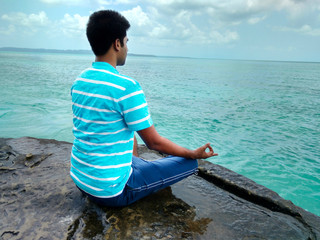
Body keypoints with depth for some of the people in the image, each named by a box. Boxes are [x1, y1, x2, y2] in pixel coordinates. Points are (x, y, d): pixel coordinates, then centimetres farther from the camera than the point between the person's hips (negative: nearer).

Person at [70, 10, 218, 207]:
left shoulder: (78, 82, 2)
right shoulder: (127, 87, -23)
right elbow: (154, 142, -16)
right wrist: (194, 154, 0)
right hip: (110, 191, -8)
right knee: (190, 164, 0)